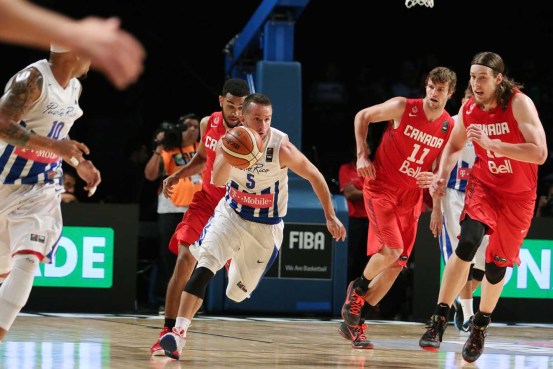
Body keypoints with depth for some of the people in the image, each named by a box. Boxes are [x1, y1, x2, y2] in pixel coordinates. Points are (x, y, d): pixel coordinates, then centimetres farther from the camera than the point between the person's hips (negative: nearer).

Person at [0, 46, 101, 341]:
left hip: (41, 188, 5)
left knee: (27, 260, -15)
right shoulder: (33, 79, -17)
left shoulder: (74, 88, 8)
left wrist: (78, 164, 14)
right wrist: (52, 145, -33)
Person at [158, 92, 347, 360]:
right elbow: (217, 181, -27)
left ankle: (237, 262, 45)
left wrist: (330, 217, -5)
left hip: (265, 227, -1)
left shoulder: (281, 148, -22)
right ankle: (179, 333, -25)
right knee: (204, 267, -24)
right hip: (231, 214, 1)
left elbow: (314, 177, -9)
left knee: (237, 292, 8)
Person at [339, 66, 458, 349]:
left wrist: (433, 180, -15)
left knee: (396, 265, 1)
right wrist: (362, 155, -7)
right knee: (392, 249, -23)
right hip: (381, 187, -4)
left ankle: (354, 323, 12)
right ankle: (358, 287, 9)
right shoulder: (403, 107, -12)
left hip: (410, 197, 5)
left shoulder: (450, 129, -3)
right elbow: (362, 117, 1)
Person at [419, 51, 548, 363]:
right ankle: (440, 320, -20)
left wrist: (492, 144, -36)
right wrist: (442, 175, -5)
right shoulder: (469, 110, -7)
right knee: (467, 244, -23)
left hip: (518, 196, -2)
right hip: (484, 185, 2)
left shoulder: (519, 104, -22)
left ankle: (481, 325, 30)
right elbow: (455, 145, 13)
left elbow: (540, 153, -31)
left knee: (497, 264, 5)